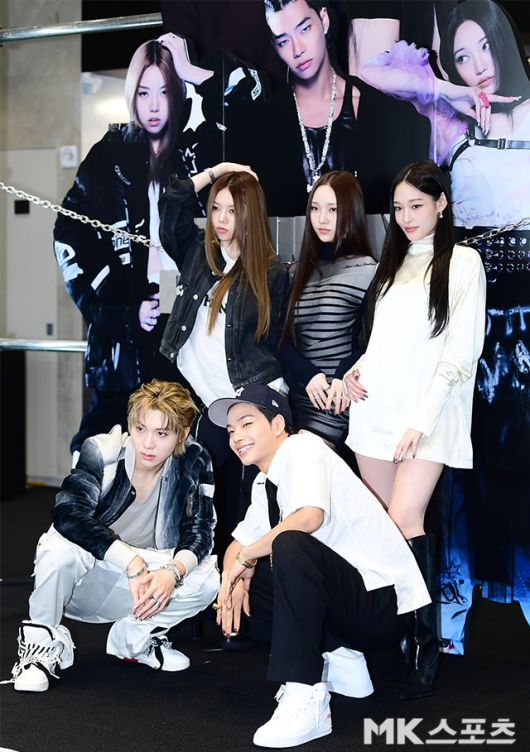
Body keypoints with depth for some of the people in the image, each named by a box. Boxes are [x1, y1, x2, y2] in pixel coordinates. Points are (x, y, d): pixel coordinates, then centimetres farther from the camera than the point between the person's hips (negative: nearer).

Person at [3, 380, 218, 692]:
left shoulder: (193, 462, -11)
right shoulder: (102, 452, -21)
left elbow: (200, 530, -13)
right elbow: (68, 513, -35)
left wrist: (173, 571, -35)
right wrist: (131, 560, -42)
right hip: (79, 584, -3)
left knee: (206, 577, -23)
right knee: (62, 546, -36)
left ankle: (133, 637, 5)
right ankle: (42, 644, -11)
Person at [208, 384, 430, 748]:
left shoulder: (303, 447, -11)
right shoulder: (264, 484, 15)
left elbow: (309, 516, -29)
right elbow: (239, 544, 21)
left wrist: (246, 558, -16)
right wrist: (234, 576, -4)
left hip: (383, 602, -10)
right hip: (345, 601, 10)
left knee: (290, 546, -32)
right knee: (245, 579, 10)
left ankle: (305, 699, -30)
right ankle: (339, 659, 8)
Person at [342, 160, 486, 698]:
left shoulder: (462, 262, -1)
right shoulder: (392, 263, 17)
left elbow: (460, 351, -8)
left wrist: (421, 421, -15)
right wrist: (358, 367, 3)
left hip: (427, 414, -6)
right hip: (375, 407, 6)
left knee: (405, 520, -17)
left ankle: (427, 643, -10)